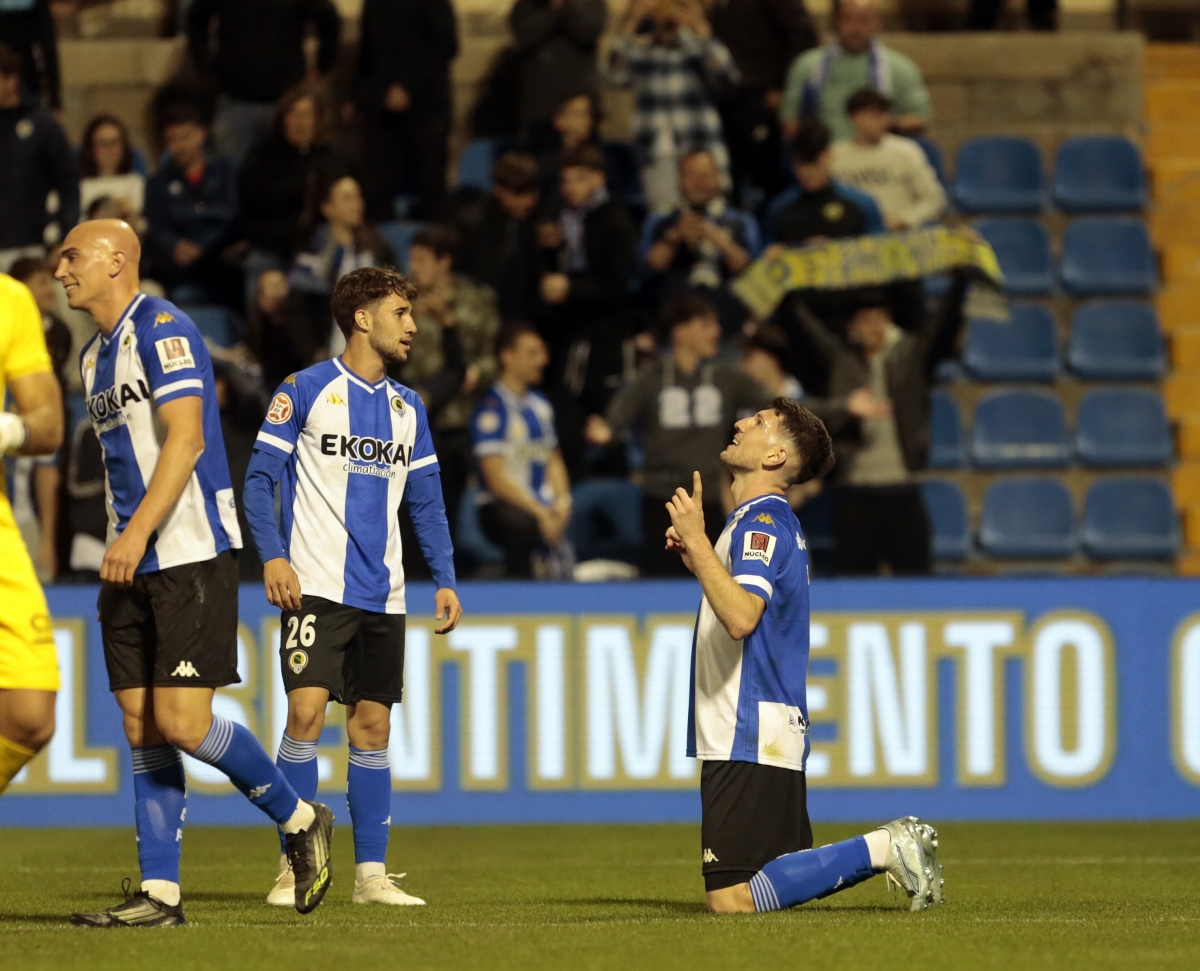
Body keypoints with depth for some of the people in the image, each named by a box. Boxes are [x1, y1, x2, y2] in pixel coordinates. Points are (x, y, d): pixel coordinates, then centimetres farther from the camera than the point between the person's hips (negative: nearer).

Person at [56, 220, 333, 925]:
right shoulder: (96, 355, 19)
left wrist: (137, 532, -25)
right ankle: (159, 895, 3)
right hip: (133, 565, 9)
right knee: (143, 729, 3)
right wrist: (119, 553, 19)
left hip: (191, 551, -9)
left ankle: (300, 819, 7)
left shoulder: (163, 328, -10)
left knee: (182, 722, -13)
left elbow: (184, 438, -19)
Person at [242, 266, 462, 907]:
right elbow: (259, 479, -3)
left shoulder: (408, 407, 14)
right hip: (317, 585, -5)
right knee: (306, 710, -15)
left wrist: (445, 579, 10)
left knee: (372, 726, 5)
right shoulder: (305, 391, -2)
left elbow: (426, 502, 19)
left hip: (383, 592, 5)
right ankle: (294, 867, -8)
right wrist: (272, 555, -15)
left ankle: (371, 872, 9)